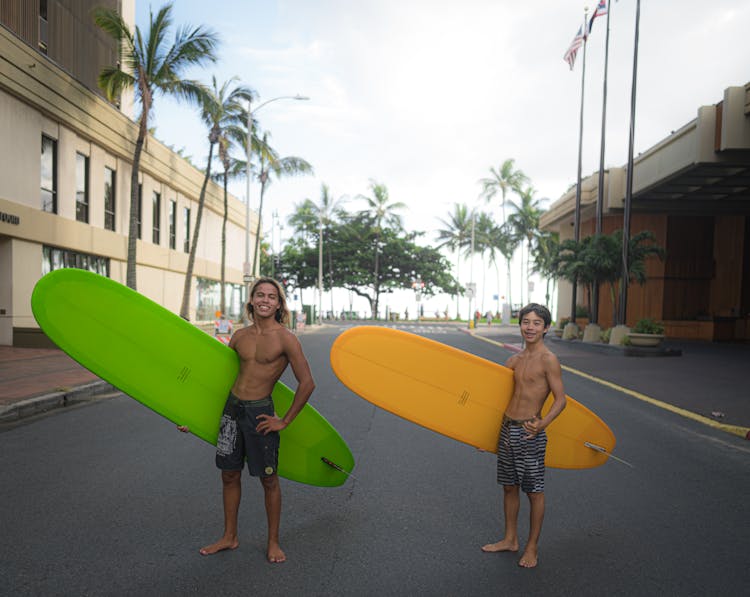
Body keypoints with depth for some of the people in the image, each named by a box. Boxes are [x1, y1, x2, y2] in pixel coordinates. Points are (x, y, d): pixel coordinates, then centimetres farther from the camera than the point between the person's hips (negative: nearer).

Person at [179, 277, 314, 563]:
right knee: (229, 475, 15)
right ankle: (229, 537, 34)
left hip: (259, 412, -5)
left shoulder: (285, 339, -11)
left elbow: (307, 383, -13)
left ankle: (273, 542, 26)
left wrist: (284, 421, -9)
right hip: (232, 408, 5)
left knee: (268, 480, 7)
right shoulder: (240, 336, 5)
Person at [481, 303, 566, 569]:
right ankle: (510, 539, 32)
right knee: (509, 487, 16)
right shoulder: (514, 360, 9)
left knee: (534, 491, 7)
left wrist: (542, 424, -26)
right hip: (507, 428, 7)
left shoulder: (548, 360, -11)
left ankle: (532, 547, 23)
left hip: (529, 432, -7)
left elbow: (560, 400, -12)